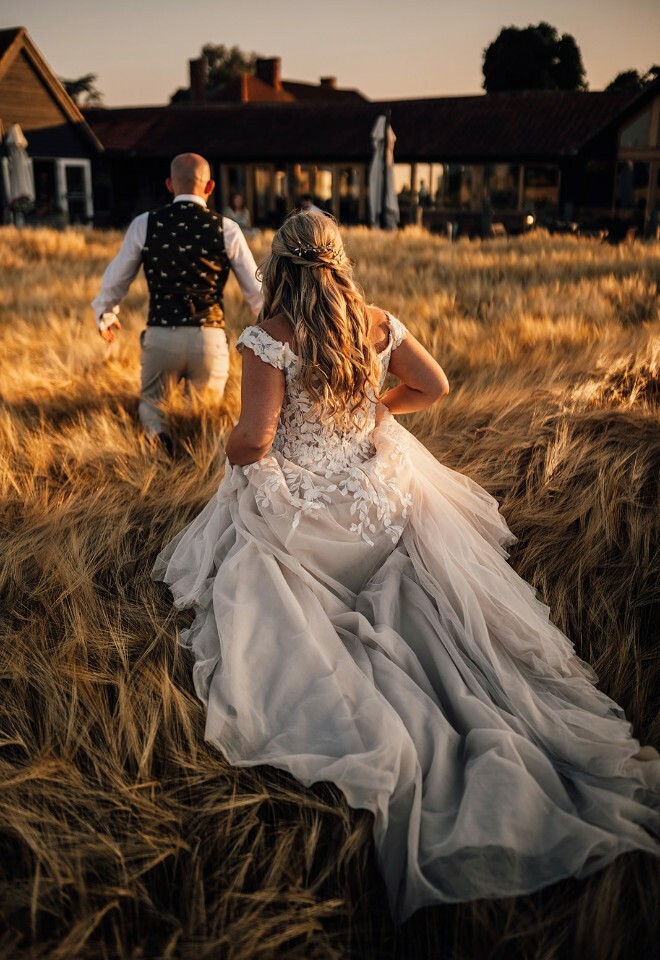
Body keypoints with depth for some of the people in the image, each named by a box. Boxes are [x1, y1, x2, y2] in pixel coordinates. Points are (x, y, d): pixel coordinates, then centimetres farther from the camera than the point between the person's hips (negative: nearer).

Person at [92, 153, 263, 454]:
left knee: (150, 401, 21)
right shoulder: (226, 229, 1)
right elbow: (256, 289, 7)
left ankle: (159, 438, -13)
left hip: (161, 337, 0)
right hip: (209, 339, 0)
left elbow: (115, 280, 14)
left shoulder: (144, 225, 3)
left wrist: (105, 316, 34)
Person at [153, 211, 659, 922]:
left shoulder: (268, 339, -18)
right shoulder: (379, 325, -4)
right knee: (432, 589, 19)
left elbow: (253, 440, -21)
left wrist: (231, 451, 3)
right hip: (379, 496, 4)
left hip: (294, 508, -3)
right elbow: (434, 387, 8)